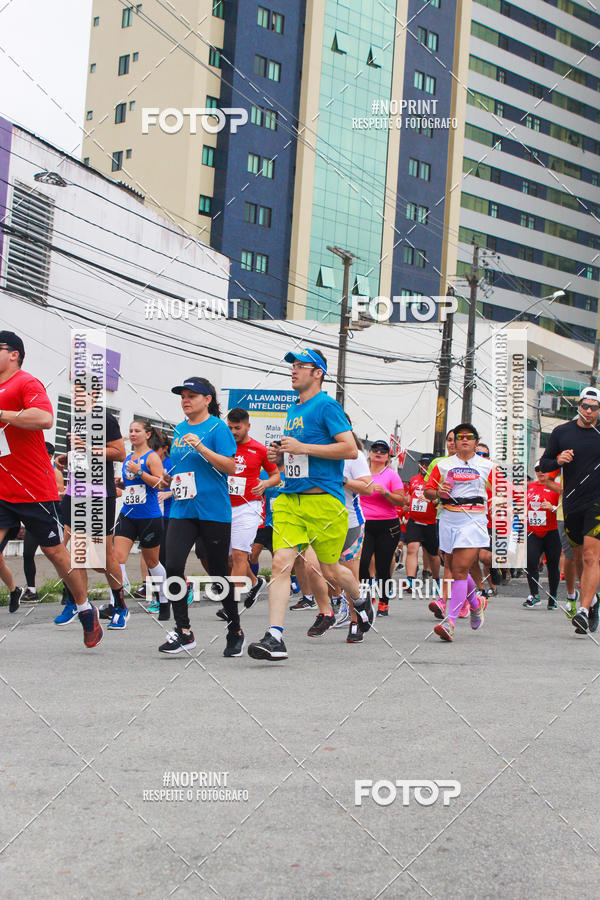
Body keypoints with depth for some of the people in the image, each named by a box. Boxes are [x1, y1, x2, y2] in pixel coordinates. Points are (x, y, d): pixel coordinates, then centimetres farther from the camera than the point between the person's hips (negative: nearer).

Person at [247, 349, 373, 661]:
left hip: (323, 501, -6)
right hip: (289, 499, 6)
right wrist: (280, 454, 9)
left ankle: (360, 601, 38)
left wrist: (302, 448, -17)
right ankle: (274, 638, -15)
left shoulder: (327, 406, -7)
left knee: (330, 570, 5)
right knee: (281, 562, -10)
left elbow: (350, 449, -16)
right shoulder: (293, 410, 17)